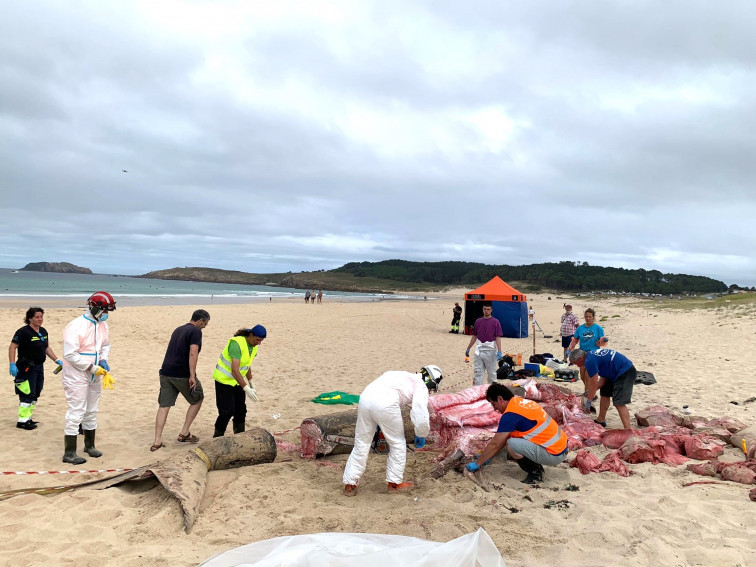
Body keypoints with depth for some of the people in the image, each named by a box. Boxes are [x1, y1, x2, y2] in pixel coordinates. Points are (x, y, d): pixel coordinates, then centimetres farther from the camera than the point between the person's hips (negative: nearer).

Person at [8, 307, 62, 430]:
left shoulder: (43, 331, 10)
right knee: (27, 394, -7)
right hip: (26, 368, -8)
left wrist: (57, 361, 13)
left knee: (35, 394, 12)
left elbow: (47, 348, 19)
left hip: (39, 367, 8)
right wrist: (12, 364, -22)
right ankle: (22, 421, 1)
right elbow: (12, 347, -14)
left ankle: (27, 418, 23)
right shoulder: (23, 332, -13)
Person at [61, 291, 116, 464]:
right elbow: (70, 354, -23)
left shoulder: (102, 325, 4)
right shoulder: (76, 326, -20)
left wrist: (103, 360, -2)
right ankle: (69, 453, 5)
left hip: (95, 376, 8)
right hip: (77, 377, -8)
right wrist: (92, 367, -21)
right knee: (76, 413, -5)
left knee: (91, 412, 18)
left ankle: (89, 445, 33)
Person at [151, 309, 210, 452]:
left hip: (166, 373, 7)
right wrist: (192, 375, -21)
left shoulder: (178, 330, 19)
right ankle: (184, 433, 13)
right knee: (198, 399, 14)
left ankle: (157, 442, 4)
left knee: (164, 406, 7)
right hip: (182, 374, -7)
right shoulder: (196, 331, -7)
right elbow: (193, 353, -19)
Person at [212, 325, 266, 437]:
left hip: (237, 381, 8)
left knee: (241, 410, 9)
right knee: (227, 411, -10)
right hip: (224, 380, -8)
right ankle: (217, 437, 6)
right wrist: (246, 388, -39)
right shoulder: (236, 343, -28)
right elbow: (234, 370, -34)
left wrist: (251, 382, 15)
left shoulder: (253, 346, -1)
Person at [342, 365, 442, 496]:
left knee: (361, 444, 18)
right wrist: (421, 436, 19)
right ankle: (395, 483, 25)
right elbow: (420, 414, 1)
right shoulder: (421, 386, 13)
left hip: (365, 397, 7)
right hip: (385, 404, -7)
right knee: (398, 443, 15)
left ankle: (350, 485, 21)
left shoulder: (404, 376, 35)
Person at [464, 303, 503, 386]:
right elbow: (474, 336, 14)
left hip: (490, 351, -3)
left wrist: (499, 352, -19)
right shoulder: (478, 321, 6)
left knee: (492, 373, 8)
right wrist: (468, 348, 15)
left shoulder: (495, 322, -5)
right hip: (479, 350, 4)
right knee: (477, 372, 3)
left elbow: (498, 338, -10)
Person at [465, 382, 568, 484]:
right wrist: (486, 456, 22)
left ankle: (535, 473, -2)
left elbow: (495, 444, -11)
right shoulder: (522, 402, 10)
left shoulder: (511, 414, -18)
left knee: (511, 444, -21)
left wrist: (477, 464, 1)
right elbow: (503, 438, 18)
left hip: (554, 454, -9)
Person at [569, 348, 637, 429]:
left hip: (625, 373, -11)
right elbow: (603, 378, 12)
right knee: (605, 393, 20)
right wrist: (591, 392, 8)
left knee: (619, 403, -15)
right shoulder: (592, 355, 11)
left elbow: (594, 384, -15)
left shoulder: (590, 361, -18)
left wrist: (588, 401, -5)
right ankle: (601, 420, 32)